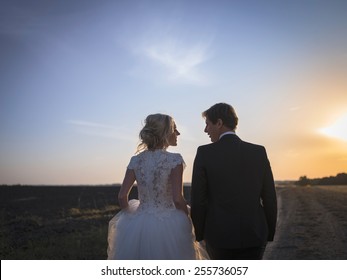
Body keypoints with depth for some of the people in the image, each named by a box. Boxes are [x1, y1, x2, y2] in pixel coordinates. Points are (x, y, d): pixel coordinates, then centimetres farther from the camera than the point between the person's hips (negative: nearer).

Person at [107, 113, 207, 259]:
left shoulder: (136, 160, 2)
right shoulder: (174, 160, -10)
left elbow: (122, 196, -1)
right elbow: (177, 199, -15)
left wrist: (132, 217, 14)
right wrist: (188, 221, 0)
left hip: (138, 227, 4)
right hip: (168, 226, -4)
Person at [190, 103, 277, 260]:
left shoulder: (204, 153, -8)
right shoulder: (259, 152, -1)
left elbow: (198, 199, -7)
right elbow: (269, 197, 1)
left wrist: (200, 233, 8)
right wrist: (269, 233, 13)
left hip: (219, 234, -1)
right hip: (253, 234, 2)